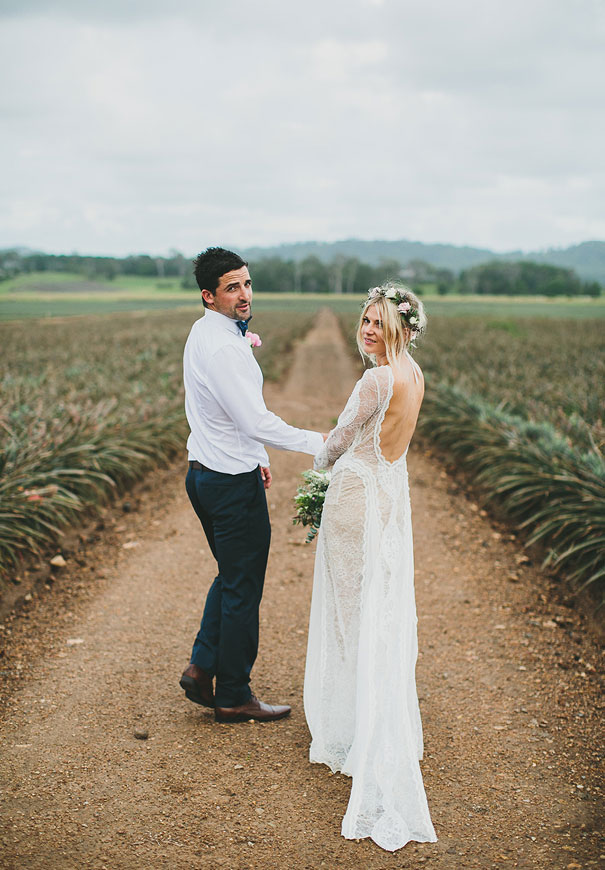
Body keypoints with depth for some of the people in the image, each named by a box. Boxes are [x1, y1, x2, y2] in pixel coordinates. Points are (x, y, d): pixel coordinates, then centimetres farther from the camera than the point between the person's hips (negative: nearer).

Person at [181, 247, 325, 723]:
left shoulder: (206, 333, 9)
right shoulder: (224, 348, -24)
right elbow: (257, 422, -25)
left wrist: (256, 458, 24)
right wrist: (317, 442, -14)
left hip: (206, 473, 10)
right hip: (234, 484, -10)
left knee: (231, 577, 24)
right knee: (242, 591, 4)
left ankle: (202, 667, 25)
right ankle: (233, 697, 17)